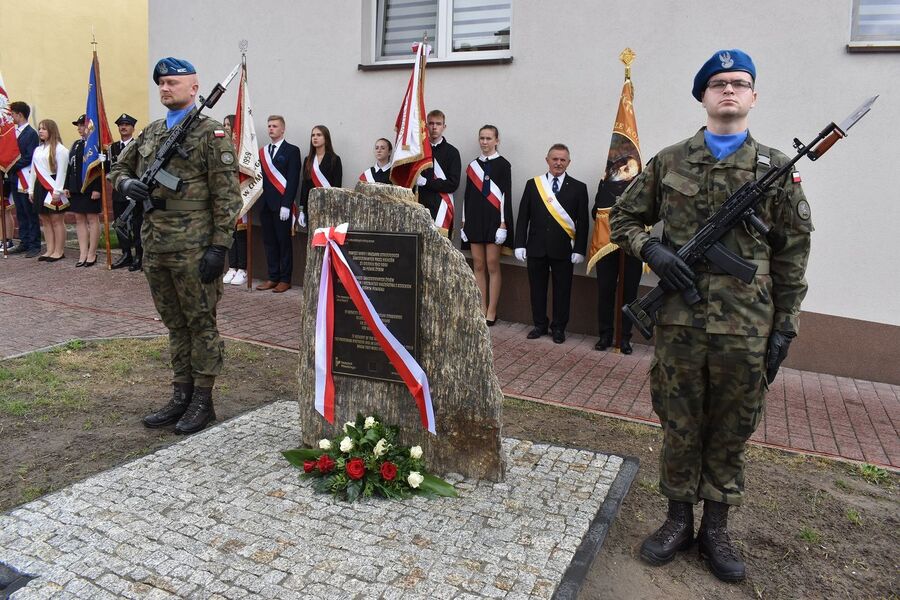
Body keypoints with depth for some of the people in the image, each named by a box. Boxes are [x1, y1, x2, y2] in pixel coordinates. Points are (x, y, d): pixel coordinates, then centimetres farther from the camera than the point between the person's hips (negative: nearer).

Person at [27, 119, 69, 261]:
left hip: (53, 187, -8)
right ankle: (50, 250, 15)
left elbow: (61, 171, -12)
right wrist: (31, 190, 15)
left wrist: (57, 191, -17)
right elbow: (33, 171, 19)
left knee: (57, 220, -4)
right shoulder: (37, 150, 17)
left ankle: (59, 251, 3)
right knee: (45, 220, 9)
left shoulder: (59, 149, -6)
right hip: (40, 187, 8)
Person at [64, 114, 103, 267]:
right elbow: (70, 166, 15)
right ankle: (83, 253, 12)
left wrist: (97, 189, -19)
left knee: (92, 219, 1)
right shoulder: (76, 144, 14)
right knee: (79, 220, 8)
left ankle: (92, 254, 8)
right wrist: (67, 186, 10)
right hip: (76, 189, 8)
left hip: (91, 190, -8)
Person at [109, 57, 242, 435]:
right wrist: (126, 184, 2)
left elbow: (227, 195, -12)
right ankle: (181, 396, 26)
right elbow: (119, 168, 27)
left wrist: (219, 246, -17)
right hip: (155, 247, 8)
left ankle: (202, 401, 12)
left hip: (192, 248, -7)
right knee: (174, 325, 15)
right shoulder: (150, 132, 16)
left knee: (201, 324, 2)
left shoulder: (210, 133, -6)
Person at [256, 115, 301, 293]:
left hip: (281, 205, -5)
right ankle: (273, 278, 15)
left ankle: (285, 280, 6)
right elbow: (261, 177, 13)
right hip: (265, 204, 6)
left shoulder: (292, 151, -1)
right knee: (269, 242, 8)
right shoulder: (263, 151, 16)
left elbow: (293, 180, -8)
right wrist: (260, 200, 3)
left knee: (284, 242, 0)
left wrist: (286, 205, -14)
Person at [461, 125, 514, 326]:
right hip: (475, 219, 5)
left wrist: (503, 224, -13)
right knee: (478, 265, 6)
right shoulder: (473, 165, 12)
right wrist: (464, 222, 8)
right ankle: (481, 309, 13)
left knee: (492, 266, -1)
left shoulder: (503, 164, -2)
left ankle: (491, 311, 5)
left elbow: (506, 195, -7)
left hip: (493, 219, -5)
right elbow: (467, 195, 13)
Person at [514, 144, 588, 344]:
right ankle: (539, 325, 24)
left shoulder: (578, 188, 2)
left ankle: (559, 328, 19)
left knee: (562, 290, 6)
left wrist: (579, 250, -6)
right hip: (536, 247, 2)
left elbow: (583, 222, 0)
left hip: (563, 249, -1)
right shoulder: (532, 184, 6)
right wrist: (520, 244, -1)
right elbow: (523, 217, 6)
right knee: (537, 288, 10)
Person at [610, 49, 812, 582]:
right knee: (680, 426, 11)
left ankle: (716, 528, 29)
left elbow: (792, 257, 5)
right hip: (679, 322, 0)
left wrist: (785, 327, 2)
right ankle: (679, 519, 29)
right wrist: (651, 250, -8)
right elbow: (623, 218, 12)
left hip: (745, 329, 0)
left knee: (731, 433, 11)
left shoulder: (777, 169, 4)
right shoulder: (669, 162, 5)